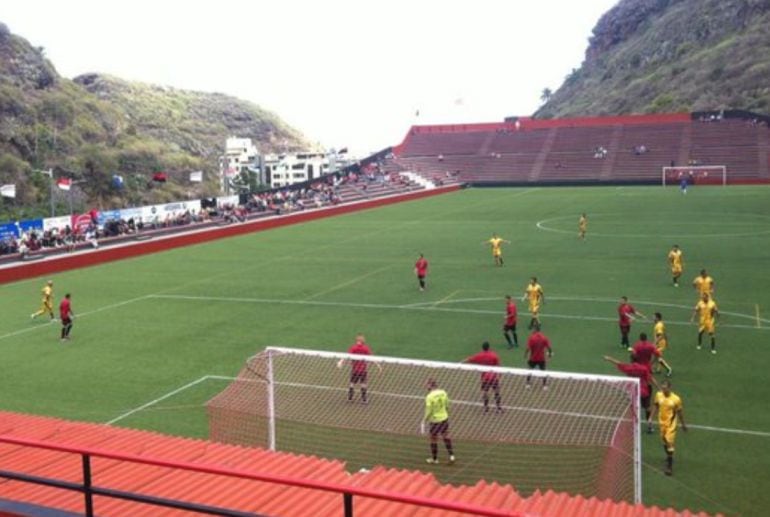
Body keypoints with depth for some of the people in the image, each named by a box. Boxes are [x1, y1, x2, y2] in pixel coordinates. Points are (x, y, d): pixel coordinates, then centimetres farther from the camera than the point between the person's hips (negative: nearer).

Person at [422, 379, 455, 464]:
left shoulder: (429, 397, -21)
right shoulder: (443, 393, -5)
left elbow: (429, 412, -18)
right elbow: (447, 406, 6)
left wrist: (424, 421, -7)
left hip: (434, 420, -5)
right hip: (444, 418, 5)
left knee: (433, 439, 12)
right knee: (446, 436, 21)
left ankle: (434, 459, 25)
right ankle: (451, 455, 21)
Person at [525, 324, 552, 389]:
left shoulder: (531, 337, -15)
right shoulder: (544, 337, -7)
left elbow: (528, 348, -17)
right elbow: (549, 347, -6)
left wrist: (525, 355, -3)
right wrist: (550, 353, 13)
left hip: (533, 358, -1)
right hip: (542, 358, 1)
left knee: (530, 371, 17)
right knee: (543, 371, 12)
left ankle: (528, 384, 20)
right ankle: (545, 386, 12)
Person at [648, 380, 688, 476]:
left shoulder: (676, 399, -19)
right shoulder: (658, 395, -8)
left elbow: (679, 412, -6)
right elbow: (656, 406, 7)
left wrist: (683, 424, 5)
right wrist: (650, 418, 7)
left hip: (671, 424, -5)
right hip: (662, 422, 5)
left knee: (669, 443, -9)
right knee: (664, 441, 18)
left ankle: (669, 466, -1)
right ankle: (669, 457, 43)